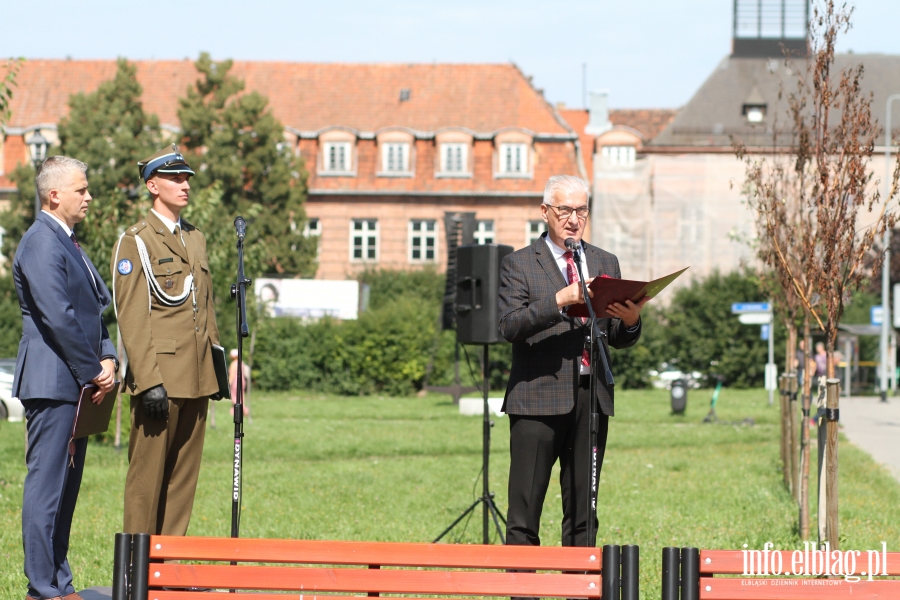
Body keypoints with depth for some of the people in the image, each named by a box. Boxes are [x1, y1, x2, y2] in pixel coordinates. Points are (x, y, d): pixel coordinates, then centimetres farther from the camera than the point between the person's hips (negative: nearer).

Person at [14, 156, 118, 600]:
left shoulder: (68, 243, 18)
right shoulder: (40, 243, -13)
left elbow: (100, 306, 19)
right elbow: (58, 317, -19)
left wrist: (108, 360, 3)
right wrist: (93, 372, -13)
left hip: (77, 385, 10)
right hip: (52, 383, -10)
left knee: (66, 485, 11)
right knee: (46, 485, -7)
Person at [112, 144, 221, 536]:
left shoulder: (196, 239, 18)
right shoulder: (135, 242, -5)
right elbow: (132, 318, -12)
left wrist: (216, 365, 17)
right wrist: (149, 381, -18)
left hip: (197, 380, 7)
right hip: (159, 377, -7)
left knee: (184, 474, 8)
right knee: (147, 474, -3)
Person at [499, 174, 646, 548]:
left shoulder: (605, 263, 17)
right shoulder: (519, 265, 4)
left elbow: (619, 339, 15)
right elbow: (509, 326, -11)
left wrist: (631, 320, -8)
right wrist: (560, 300, -22)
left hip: (592, 399, 4)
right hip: (539, 398, -4)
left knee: (582, 511, 6)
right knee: (524, 513, -5)